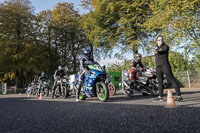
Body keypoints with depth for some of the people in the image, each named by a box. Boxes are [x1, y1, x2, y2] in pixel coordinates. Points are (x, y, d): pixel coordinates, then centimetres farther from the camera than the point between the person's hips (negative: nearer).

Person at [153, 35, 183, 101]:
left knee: (172, 80, -7)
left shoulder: (165, 46, 0)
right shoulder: (157, 49, 21)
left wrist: (157, 52, -43)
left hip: (165, 65, -7)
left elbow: (163, 51, -23)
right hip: (158, 67, 7)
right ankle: (160, 97, 17)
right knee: (160, 82, 9)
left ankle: (179, 96, -6)